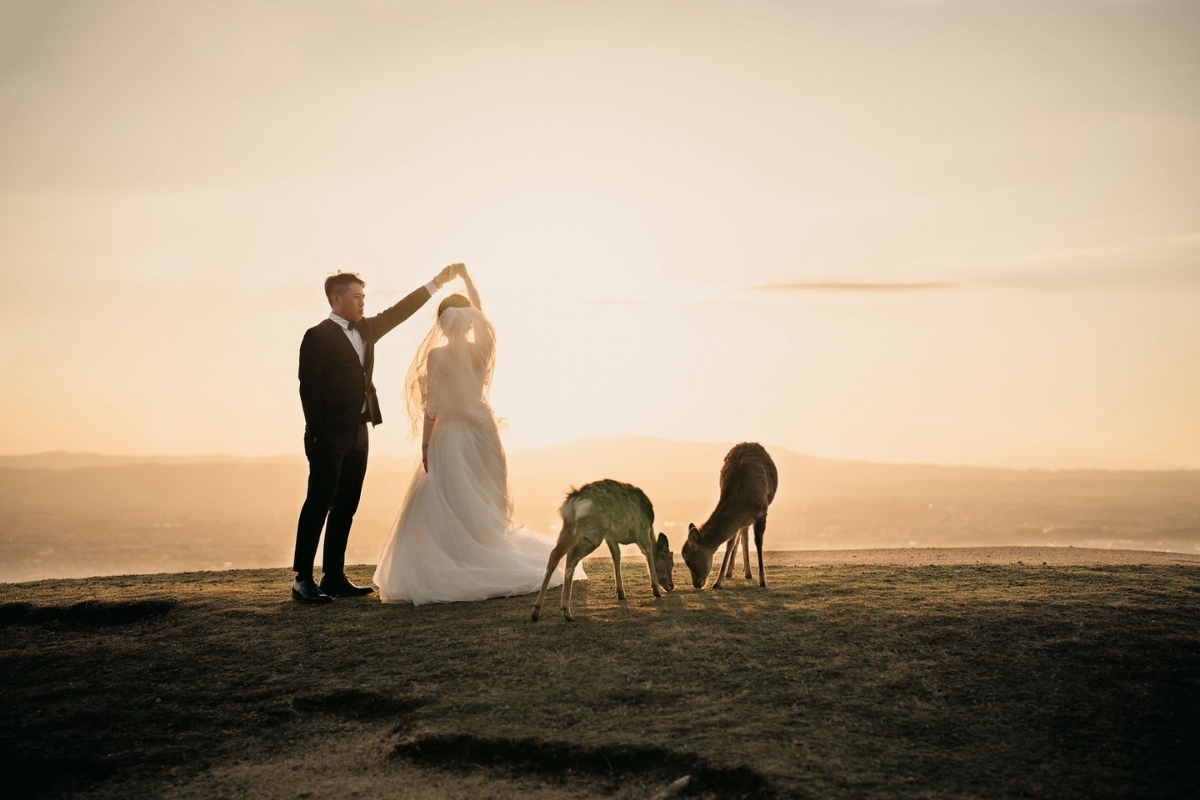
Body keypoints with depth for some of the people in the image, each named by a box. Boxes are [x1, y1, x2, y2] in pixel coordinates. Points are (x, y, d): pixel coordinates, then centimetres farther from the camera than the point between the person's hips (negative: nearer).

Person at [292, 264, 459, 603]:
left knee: (346, 506, 8)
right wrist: (317, 434, -16)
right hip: (329, 435, -8)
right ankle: (303, 579, -4)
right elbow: (308, 387, -11)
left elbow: (400, 311, 20)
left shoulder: (366, 329, 15)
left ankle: (334, 577, 12)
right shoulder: (317, 336, -7)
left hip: (357, 433, 8)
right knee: (319, 503, -7)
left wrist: (437, 282, 18)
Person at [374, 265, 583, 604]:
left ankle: (454, 576, -6)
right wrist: (465, 277, 30)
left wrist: (425, 445, -3)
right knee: (483, 510, 11)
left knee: (447, 510, -2)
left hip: (450, 435, -5)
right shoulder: (481, 349, 0)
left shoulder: (437, 355, -11)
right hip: (482, 432, 5)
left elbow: (432, 407, -11)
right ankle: (487, 569, 11)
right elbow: (479, 313, 20)